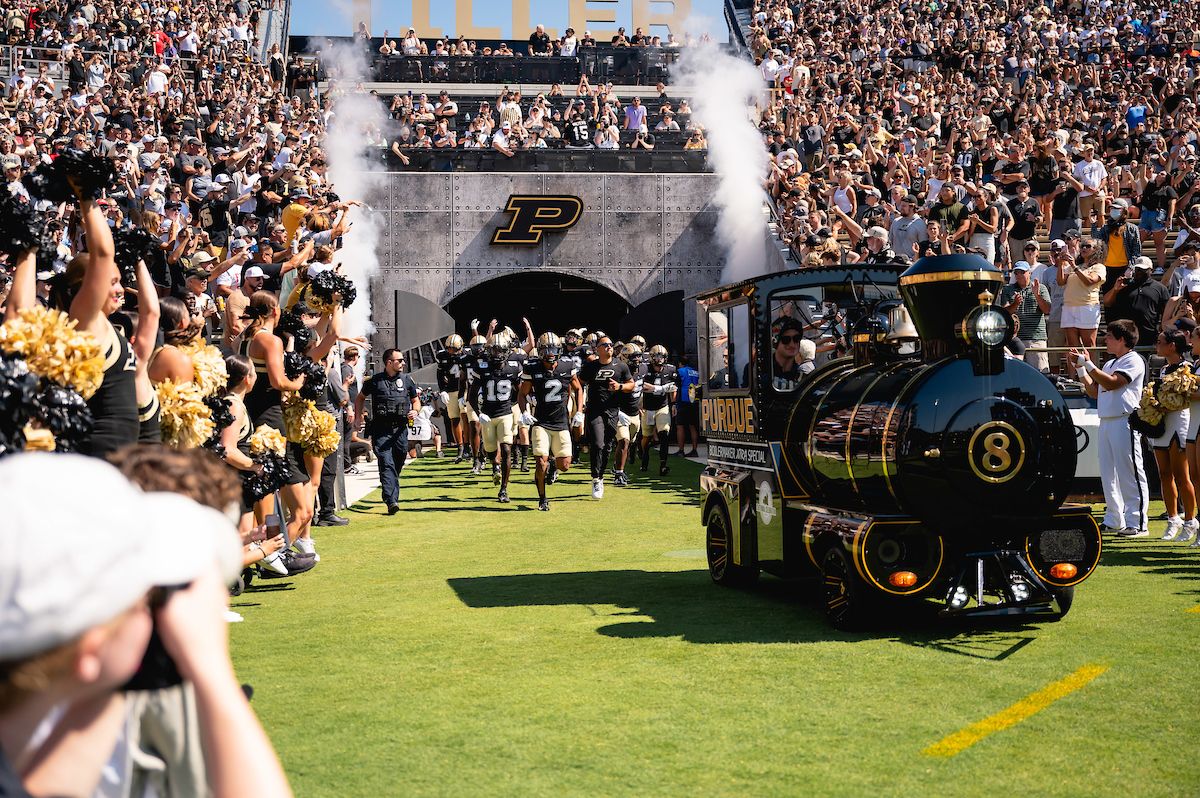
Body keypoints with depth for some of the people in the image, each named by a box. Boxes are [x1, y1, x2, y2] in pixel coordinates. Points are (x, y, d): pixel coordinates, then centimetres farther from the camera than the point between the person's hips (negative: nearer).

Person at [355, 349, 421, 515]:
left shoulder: (406, 380, 9)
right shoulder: (375, 380, 3)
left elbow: (416, 400, 20)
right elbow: (360, 398, 17)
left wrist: (415, 411, -2)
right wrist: (358, 416, 6)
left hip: (400, 429, 3)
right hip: (380, 430, -3)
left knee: (398, 464, 10)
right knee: (386, 464, -14)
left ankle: (392, 497, 29)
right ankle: (391, 501, -23)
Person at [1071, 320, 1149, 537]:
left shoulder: (1133, 360, -5)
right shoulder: (1109, 364, 21)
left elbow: (1111, 383, -19)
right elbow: (1094, 392, 21)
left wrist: (1088, 364, -14)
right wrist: (1080, 368, 15)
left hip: (1125, 422, -9)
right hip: (1106, 421, 9)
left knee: (1130, 474, -8)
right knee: (1108, 474, 11)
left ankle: (1138, 524, -7)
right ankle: (1114, 521, 19)